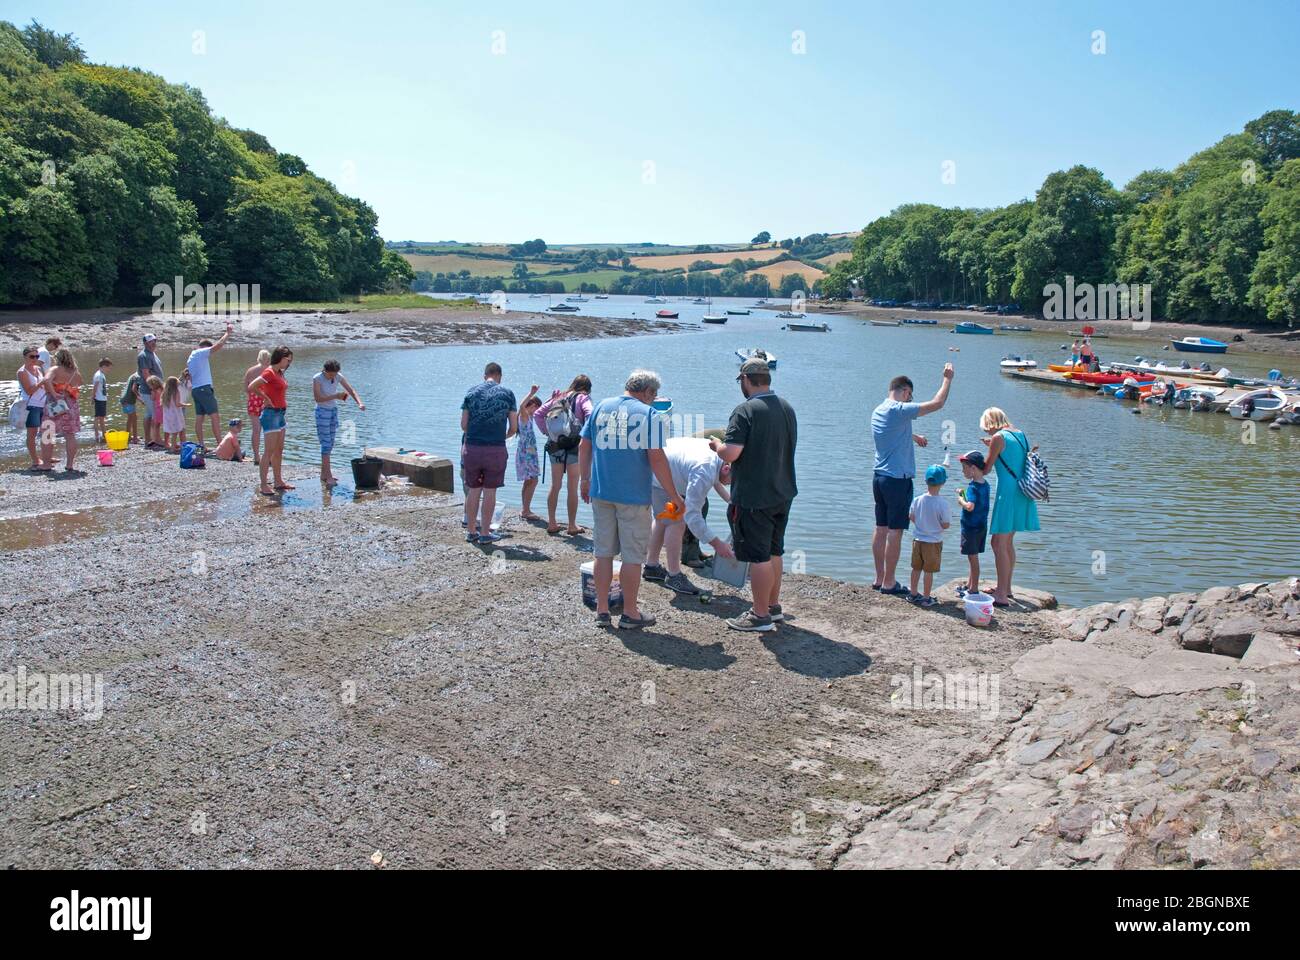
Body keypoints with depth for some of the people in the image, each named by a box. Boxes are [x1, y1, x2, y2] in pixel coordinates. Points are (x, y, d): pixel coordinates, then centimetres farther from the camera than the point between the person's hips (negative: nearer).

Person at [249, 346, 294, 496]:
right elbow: (251, 387, -25)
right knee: (270, 451, -8)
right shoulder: (269, 372, -15)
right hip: (271, 413, -10)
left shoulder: (280, 373, 12)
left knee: (279, 450, 14)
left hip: (280, 413, 10)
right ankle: (263, 486, -5)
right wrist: (266, 398, -14)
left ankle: (279, 482, 21)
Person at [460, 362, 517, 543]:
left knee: (474, 490, 12)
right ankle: (485, 533, 8)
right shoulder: (507, 394, 1)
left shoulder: (472, 392, 5)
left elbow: (463, 425, 5)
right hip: (496, 449, -2)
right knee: (489, 491, 4)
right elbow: (514, 428, 3)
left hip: (472, 448, 2)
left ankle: (471, 531, 18)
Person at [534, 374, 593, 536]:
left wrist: (546, 432, 11)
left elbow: (537, 414, 10)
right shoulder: (583, 398, -1)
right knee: (573, 488, 5)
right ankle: (572, 526, 11)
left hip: (554, 446, 4)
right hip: (574, 446, -4)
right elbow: (590, 415, -20)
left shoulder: (558, 397, 13)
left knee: (555, 486, 13)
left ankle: (551, 524, 17)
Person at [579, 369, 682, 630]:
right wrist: (674, 496, -6)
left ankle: (602, 611, 18)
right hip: (634, 496, -5)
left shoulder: (600, 407, 8)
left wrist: (584, 479, 22)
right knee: (632, 556, 5)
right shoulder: (649, 415, -8)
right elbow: (656, 458, -13)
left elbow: (583, 446, 11)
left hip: (601, 493, 5)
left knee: (603, 552, 13)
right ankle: (629, 614, 12)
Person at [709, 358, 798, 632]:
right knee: (774, 552, 19)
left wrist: (717, 445, -1)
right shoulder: (787, 409, 8)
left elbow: (730, 454, -25)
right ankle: (774, 606, 30)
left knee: (759, 557, -1)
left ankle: (761, 616, 7)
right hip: (783, 494, 8)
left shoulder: (745, 411, -18)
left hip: (754, 497, -8)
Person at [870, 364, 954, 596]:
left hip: (879, 477, 9)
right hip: (898, 480, -9)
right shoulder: (899, 410, -16)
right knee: (895, 531, -3)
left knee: (881, 529, 13)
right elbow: (937, 403, -15)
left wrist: (914, 436, 46)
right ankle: (889, 583, 1)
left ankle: (879, 578, 19)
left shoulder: (878, 412, 11)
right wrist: (947, 379, -1)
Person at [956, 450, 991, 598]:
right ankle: (970, 585, 29)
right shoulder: (985, 484, 6)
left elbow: (970, 506, -34)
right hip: (981, 526, 9)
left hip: (971, 527, -9)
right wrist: (963, 494, 9)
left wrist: (961, 500, -16)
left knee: (973, 558, 0)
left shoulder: (972, 487, -21)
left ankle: (974, 589, 8)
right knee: (973, 557, 18)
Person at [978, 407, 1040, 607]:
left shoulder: (999, 437, -11)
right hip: (1022, 494, 9)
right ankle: (1006, 588, 29)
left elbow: (986, 470, -5)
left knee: (999, 544, -5)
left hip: (1008, 493, -9)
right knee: (1008, 542, 20)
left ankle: (1001, 595, -6)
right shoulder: (1021, 435, 12)